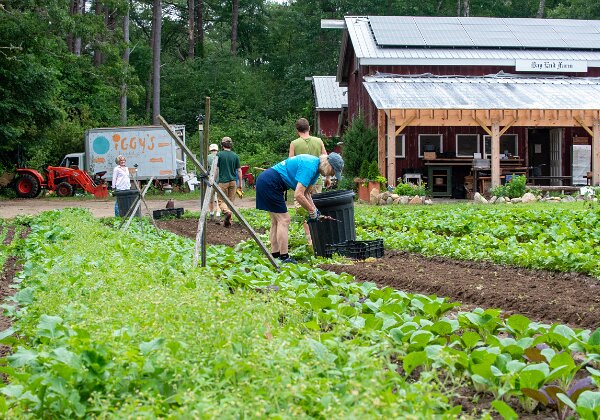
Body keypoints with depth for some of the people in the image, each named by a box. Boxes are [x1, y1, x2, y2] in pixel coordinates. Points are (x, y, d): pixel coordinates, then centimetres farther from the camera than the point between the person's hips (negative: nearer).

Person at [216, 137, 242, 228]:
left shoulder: (219, 155, -5)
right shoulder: (235, 156, 4)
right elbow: (239, 170, 5)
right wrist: (240, 183, 12)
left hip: (223, 181, -3)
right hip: (233, 181, 3)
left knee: (222, 201, 3)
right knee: (230, 201, 10)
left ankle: (227, 211, -27)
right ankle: (228, 222, 9)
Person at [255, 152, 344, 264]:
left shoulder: (315, 167, 10)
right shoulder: (309, 167, -21)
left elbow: (306, 193, 17)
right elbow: (298, 195, -26)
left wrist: (314, 209, 8)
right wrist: (312, 210, -13)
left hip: (266, 183, 11)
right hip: (270, 183, -11)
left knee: (276, 221, 12)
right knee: (283, 220, -9)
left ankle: (275, 255, 15)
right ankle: (284, 257, -7)